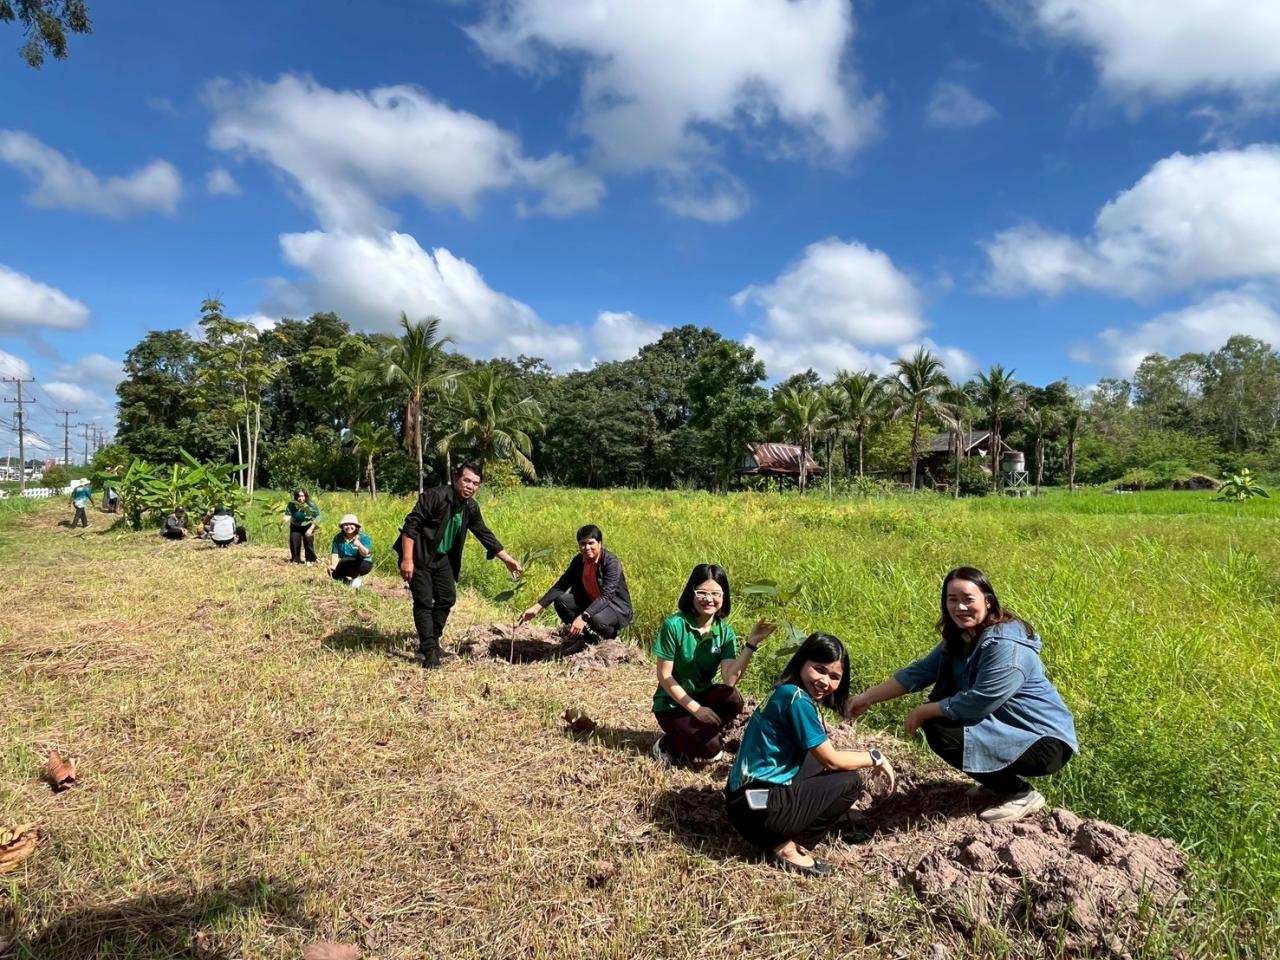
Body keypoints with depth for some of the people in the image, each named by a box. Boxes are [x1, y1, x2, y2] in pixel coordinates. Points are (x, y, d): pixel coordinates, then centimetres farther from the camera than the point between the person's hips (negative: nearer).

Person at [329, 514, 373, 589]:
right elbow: (335, 554, -10)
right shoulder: (338, 537, -4)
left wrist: (359, 545, -45)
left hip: (363, 564, -4)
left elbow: (365, 554, -26)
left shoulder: (363, 537, -13)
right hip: (345, 565, 4)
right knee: (332, 572, -21)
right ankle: (348, 579, 4)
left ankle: (357, 577, -6)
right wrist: (333, 565, -29)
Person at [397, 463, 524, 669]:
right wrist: (407, 560, -30)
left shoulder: (471, 507, -2)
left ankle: (432, 643, 23)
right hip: (419, 556, -8)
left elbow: (484, 534, 9)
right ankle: (429, 651, -2)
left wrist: (507, 559, 9)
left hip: (442, 557, 8)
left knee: (447, 598, 10)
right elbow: (411, 525, -25)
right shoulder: (436, 496, -24)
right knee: (424, 602, -8)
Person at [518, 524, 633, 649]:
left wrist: (583, 617, -46)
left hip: (616, 607, -6)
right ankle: (585, 637, 4)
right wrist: (537, 607, -13)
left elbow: (606, 596, -34)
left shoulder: (612, 563, -24)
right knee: (561, 601, -17)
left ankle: (612, 634, 0)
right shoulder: (579, 560, -5)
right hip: (590, 602, 6)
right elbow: (561, 585, -3)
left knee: (596, 619, -38)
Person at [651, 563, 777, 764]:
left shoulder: (725, 632, -7)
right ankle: (667, 744, 4)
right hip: (672, 704, -4)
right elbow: (664, 676, -16)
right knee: (710, 747, -27)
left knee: (733, 699, -28)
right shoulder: (674, 625, -19)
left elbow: (730, 680, -20)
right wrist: (695, 708, -20)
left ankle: (703, 733, 1)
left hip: (703, 697, 4)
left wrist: (751, 644, -29)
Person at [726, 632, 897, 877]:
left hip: (748, 796, 9)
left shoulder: (786, 692, 10)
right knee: (850, 781, 0)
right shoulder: (796, 697, -17)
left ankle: (840, 826, 24)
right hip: (758, 808, -9)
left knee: (819, 753, 19)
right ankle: (786, 847, -2)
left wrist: (867, 760, 17)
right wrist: (875, 757, 4)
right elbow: (832, 761, -10)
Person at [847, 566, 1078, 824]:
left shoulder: (1006, 647, -26)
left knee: (942, 734, -21)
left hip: (1046, 742, -9)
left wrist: (922, 712, -14)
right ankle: (998, 780, 14)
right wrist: (867, 697, -3)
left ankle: (1021, 794, -3)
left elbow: (976, 703, -27)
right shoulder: (960, 638, 2)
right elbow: (920, 670, 3)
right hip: (1006, 726, 9)